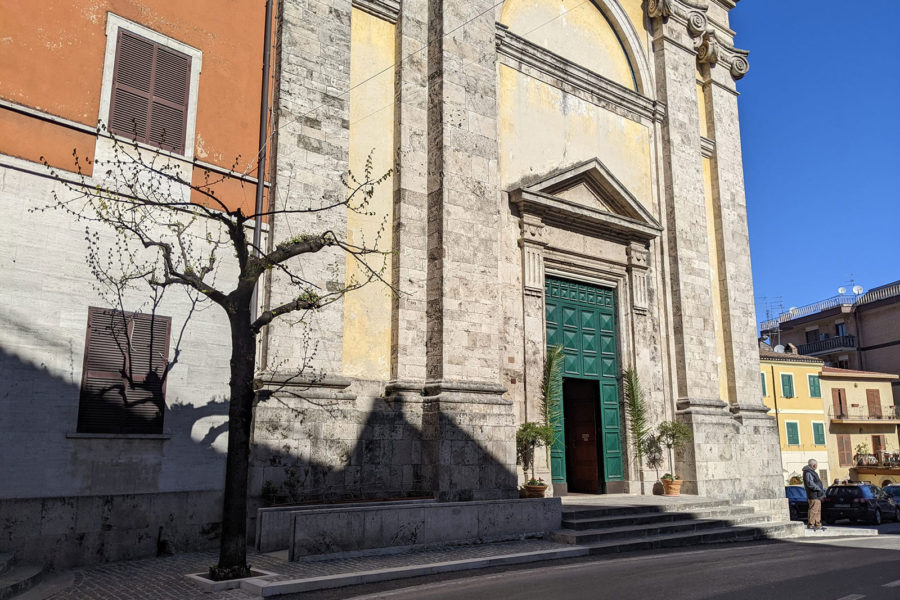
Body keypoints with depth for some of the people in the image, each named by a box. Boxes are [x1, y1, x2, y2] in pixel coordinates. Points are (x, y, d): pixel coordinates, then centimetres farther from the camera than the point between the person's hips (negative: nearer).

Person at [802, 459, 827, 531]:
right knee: (813, 510, -10)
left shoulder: (811, 472, 20)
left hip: (817, 495, 11)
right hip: (813, 495, -11)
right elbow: (810, 484, -25)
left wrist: (822, 489, 17)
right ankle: (810, 525, -8)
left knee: (818, 510, 14)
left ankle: (818, 524, 20)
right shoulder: (808, 473, -16)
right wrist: (819, 489, -19)